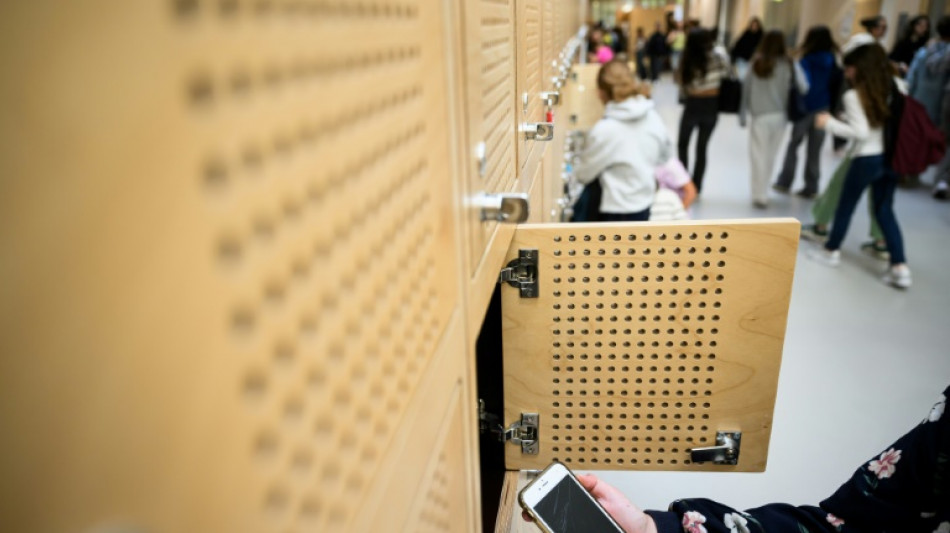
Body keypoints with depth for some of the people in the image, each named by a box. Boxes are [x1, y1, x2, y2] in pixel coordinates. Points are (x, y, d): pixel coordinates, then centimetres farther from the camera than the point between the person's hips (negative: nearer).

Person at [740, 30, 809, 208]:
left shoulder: (756, 63, -4)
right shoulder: (789, 64, -2)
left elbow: (746, 89, -2)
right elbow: (803, 88, -9)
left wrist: (743, 114, 5)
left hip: (760, 116, -2)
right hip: (780, 115, 2)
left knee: (759, 156, 2)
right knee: (770, 155, 14)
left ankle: (760, 195, 1)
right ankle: (762, 192, 23)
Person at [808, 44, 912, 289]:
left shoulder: (854, 96, -15)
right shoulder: (893, 90, 5)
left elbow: (861, 133, -19)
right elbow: (898, 122, 12)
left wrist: (829, 122, -12)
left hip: (866, 159, -6)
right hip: (890, 158, 6)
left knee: (846, 205, 14)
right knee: (885, 210, 11)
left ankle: (831, 250, 33)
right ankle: (900, 268, 4)